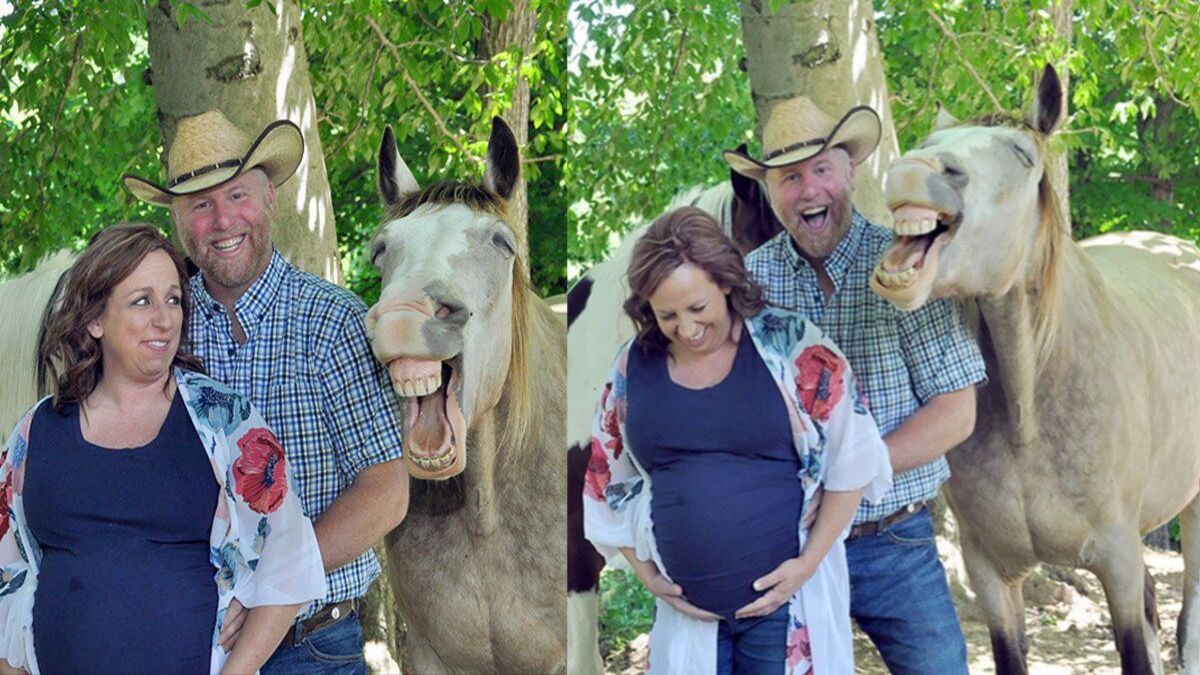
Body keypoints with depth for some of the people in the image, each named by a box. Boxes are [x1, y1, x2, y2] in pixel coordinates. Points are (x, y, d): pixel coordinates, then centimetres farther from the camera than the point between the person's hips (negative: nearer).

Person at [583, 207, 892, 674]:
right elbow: (607, 482, 13)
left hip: (787, 598, -3)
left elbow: (852, 460, -3)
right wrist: (647, 576, 6)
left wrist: (809, 562, -8)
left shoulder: (790, 347, -7)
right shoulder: (634, 366, 3)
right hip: (687, 608, 3)